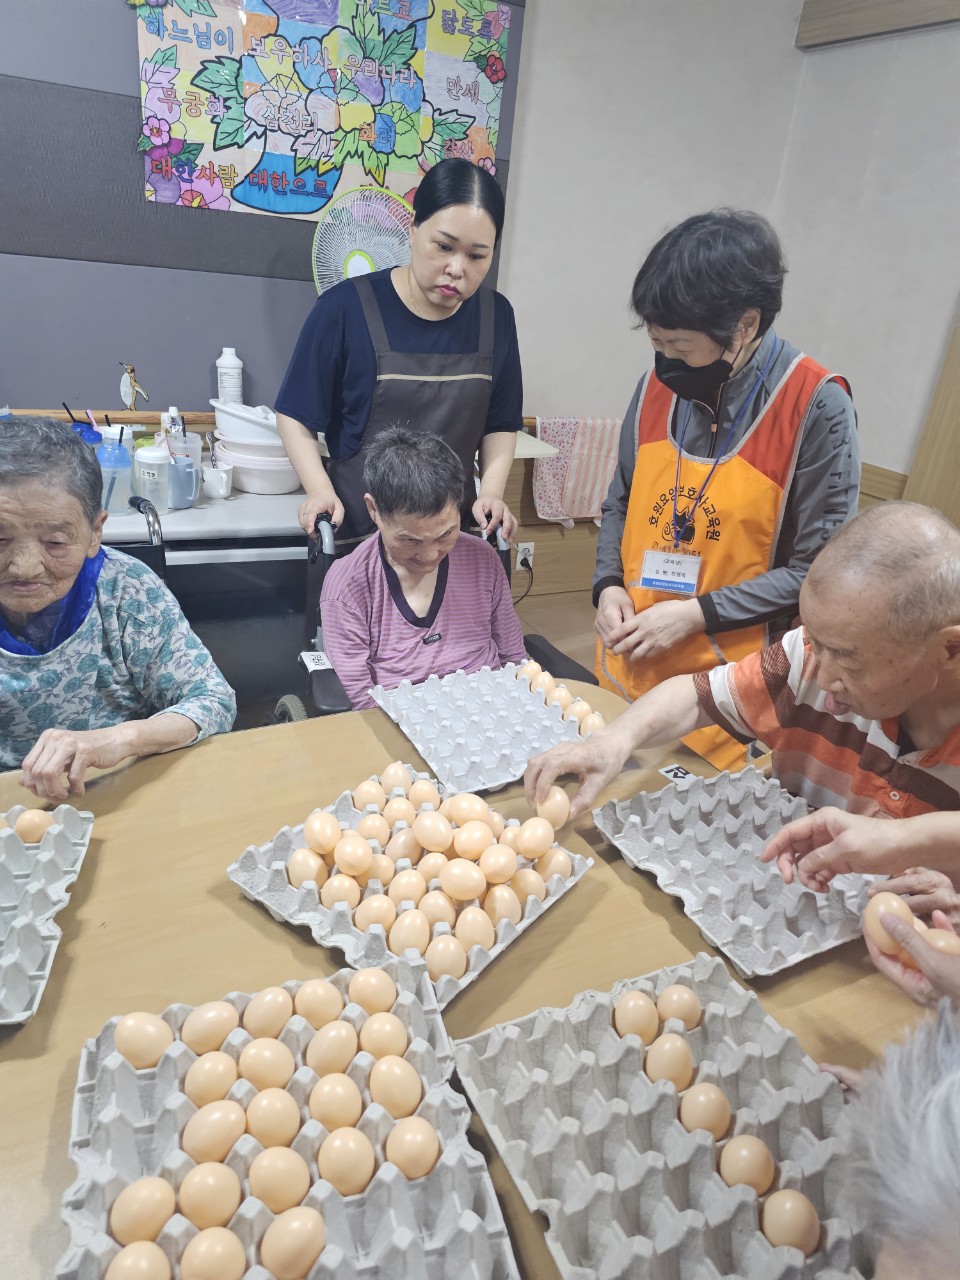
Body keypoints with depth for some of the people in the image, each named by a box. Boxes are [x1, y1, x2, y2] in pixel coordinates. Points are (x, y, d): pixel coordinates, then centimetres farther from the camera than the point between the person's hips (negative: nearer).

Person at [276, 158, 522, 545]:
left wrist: (491, 491, -6)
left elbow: (500, 424, 10)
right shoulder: (346, 308, -9)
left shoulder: (495, 317, 1)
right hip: (354, 528, -2)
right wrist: (320, 490, -16)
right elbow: (295, 416, -2)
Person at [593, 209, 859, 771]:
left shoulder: (818, 407, -14)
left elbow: (819, 570, -12)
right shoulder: (659, 385, 0)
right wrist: (609, 586, -3)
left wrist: (697, 614, -16)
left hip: (727, 686, -4)